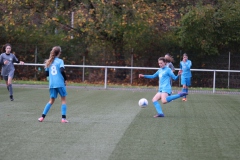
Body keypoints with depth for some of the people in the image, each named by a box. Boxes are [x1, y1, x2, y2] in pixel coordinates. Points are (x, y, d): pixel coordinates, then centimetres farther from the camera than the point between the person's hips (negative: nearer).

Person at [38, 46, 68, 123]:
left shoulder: (49, 62, 10)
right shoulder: (60, 61, -5)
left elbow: (46, 74, 12)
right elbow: (62, 71, -18)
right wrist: (65, 79, -5)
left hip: (52, 84, 5)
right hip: (60, 83, -5)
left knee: (51, 100, 15)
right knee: (63, 99, 6)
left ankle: (42, 116, 8)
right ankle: (63, 118, 0)